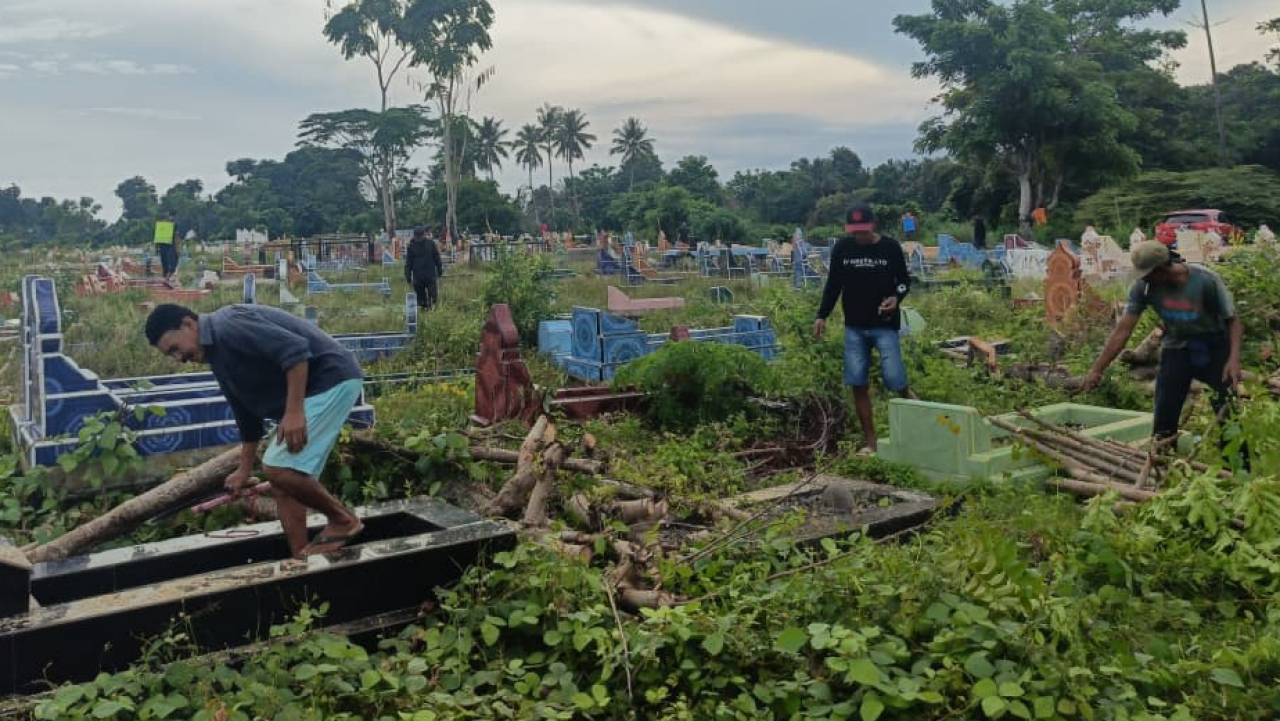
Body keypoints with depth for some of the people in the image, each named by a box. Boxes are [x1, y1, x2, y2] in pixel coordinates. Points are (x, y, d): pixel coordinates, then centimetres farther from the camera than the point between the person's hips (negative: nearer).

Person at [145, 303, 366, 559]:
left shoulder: (228, 327, -15)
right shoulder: (218, 357, 17)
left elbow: (295, 349, -26)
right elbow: (247, 412, 26)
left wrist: (294, 411, -27)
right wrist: (245, 470, 31)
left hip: (331, 379, -10)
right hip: (311, 389, 10)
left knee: (278, 468, -15)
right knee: (284, 477, 9)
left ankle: (343, 520, 2)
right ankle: (301, 558, 14)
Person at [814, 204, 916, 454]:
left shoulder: (890, 247, -5)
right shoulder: (842, 248, 1)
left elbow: (904, 281, 3)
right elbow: (833, 284, 9)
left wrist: (896, 298, -18)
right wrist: (822, 316, 2)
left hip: (885, 325, -2)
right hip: (854, 326, 3)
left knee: (895, 381, -10)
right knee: (858, 384, 1)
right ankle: (870, 442, 9)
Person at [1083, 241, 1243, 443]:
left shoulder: (1205, 280, -22)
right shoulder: (1143, 286, -17)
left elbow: (1232, 320, -12)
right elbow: (1123, 330, -15)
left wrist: (1234, 359, -26)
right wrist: (1097, 369, -18)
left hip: (1213, 345, -2)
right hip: (1176, 348, 2)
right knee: (1164, 417, -1)